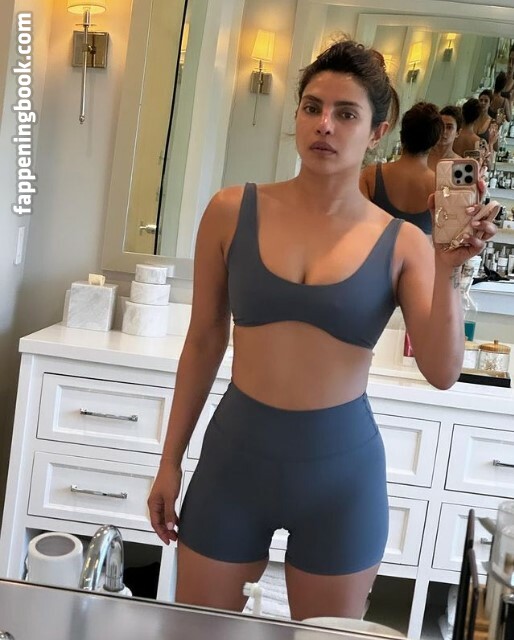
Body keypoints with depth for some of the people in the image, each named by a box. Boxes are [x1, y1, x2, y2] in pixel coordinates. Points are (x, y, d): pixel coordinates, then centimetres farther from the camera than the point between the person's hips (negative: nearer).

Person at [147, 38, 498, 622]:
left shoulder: (401, 244, -5)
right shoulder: (232, 212, -4)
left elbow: (442, 372, -10)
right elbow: (203, 342, 3)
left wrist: (447, 273, -23)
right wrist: (170, 460, 6)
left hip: (341, 468, 0)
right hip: (235, 454, 1)